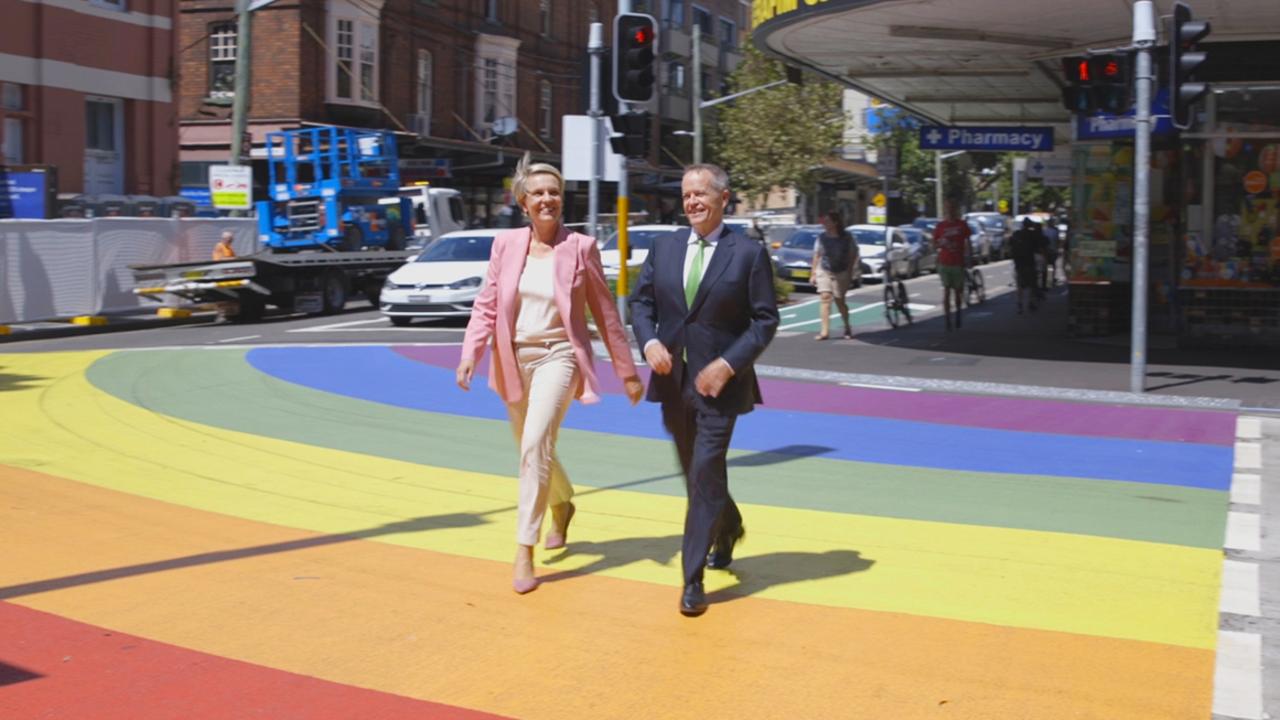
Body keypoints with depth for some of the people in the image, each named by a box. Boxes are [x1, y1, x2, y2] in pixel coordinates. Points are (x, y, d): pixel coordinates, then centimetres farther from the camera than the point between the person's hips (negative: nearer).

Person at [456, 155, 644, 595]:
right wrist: (470, 353, -14)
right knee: (533, 450, 18)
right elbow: (487, 306, 1)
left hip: (557, 356, -4)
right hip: (514, 360, 4)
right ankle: (562, 505, 49)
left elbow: (605, 314, 0)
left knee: (536, 444, -22)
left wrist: (627, 372, 3)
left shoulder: (580, 248, -5)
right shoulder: (506, 245, 1)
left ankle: (525, 551, -17)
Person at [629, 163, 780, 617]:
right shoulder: (665, 248, 6)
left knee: (705, 476, -8)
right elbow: (641, 301, 11)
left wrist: (728, 364, -17)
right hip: (672, 380, 5)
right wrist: (649, 342, -9)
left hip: (718, 382, -5)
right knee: (695, 473, 19)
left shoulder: (749, 254, -7)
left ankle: (693, 580, -2)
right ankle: (728, 527, 47)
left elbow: (765, 320, -7)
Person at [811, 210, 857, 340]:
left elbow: (852, 256, 1)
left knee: (839, 300, 4)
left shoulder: (846, 237, -4)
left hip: (841, 273, -2)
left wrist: (850, 273, -3)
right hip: (824, 271, 2)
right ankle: (824, 330, -16)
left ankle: (847, 327, 28)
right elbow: (817, 256, 8)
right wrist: (814, 273, 5)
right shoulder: (822, 238, 2)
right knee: (825, 297, -13)